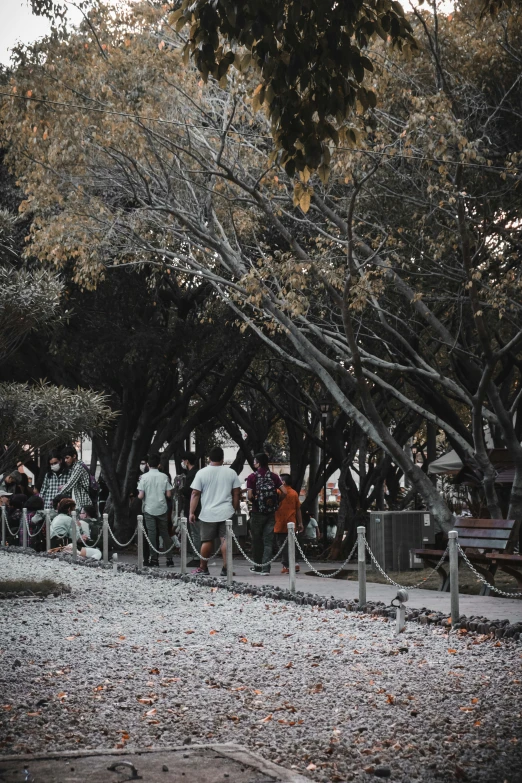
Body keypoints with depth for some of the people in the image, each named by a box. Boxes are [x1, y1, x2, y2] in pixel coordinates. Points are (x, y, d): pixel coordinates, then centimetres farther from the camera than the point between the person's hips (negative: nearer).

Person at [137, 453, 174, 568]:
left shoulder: (144, 477, -8)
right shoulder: (164, 476, -3)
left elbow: (141, 496, -10)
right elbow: (168, 494, -3)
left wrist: (138, 495, 12)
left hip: (149, 509, -2)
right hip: (162, 509, 2)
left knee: (152, 534, 3)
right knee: (165, 533, 10)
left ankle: (154, 560, 2)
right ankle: (169, 559, 9)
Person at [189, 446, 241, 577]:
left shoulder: (202, 473, -2)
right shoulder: (231, 473, 2)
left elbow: (195, 494, -3)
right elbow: (236, 494, 3)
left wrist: (192, 512, -1)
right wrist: (236, 510, 12)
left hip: (208, 513, 0)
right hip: (227, 513, 0)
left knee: (207, 541, 9)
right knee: (226, 540, -1)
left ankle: (203, 567, 18)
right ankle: (226, 568, -4)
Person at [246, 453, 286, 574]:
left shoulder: (252, 477, -8)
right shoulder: (274, 476, 2)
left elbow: (250, 496, -15)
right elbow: (284, 492, -5)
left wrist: (254, 501, 5)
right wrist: (276, 502, 8)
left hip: (257, 513, -3)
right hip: (271, 513, 3)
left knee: (256, 541, 9)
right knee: (268, 541, 4)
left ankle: (257, 567, 14)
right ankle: (266, 568, -1)